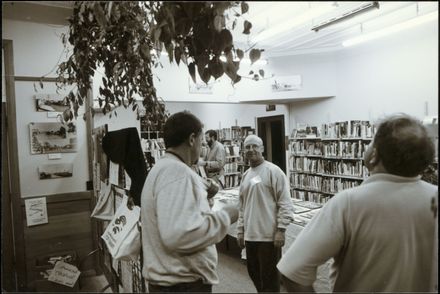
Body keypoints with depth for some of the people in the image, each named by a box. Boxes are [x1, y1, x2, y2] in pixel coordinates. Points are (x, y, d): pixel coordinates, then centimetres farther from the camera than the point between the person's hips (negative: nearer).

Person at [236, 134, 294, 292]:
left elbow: (285, 204, -12)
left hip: (269, 236, -7)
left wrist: (281, 230, -16)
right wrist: (240, 230, 15)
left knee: (269, 277, 5)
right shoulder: (246, 175, 12)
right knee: (254, 274, 19)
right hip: (250, 235, 7)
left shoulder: (273, 171, -9)